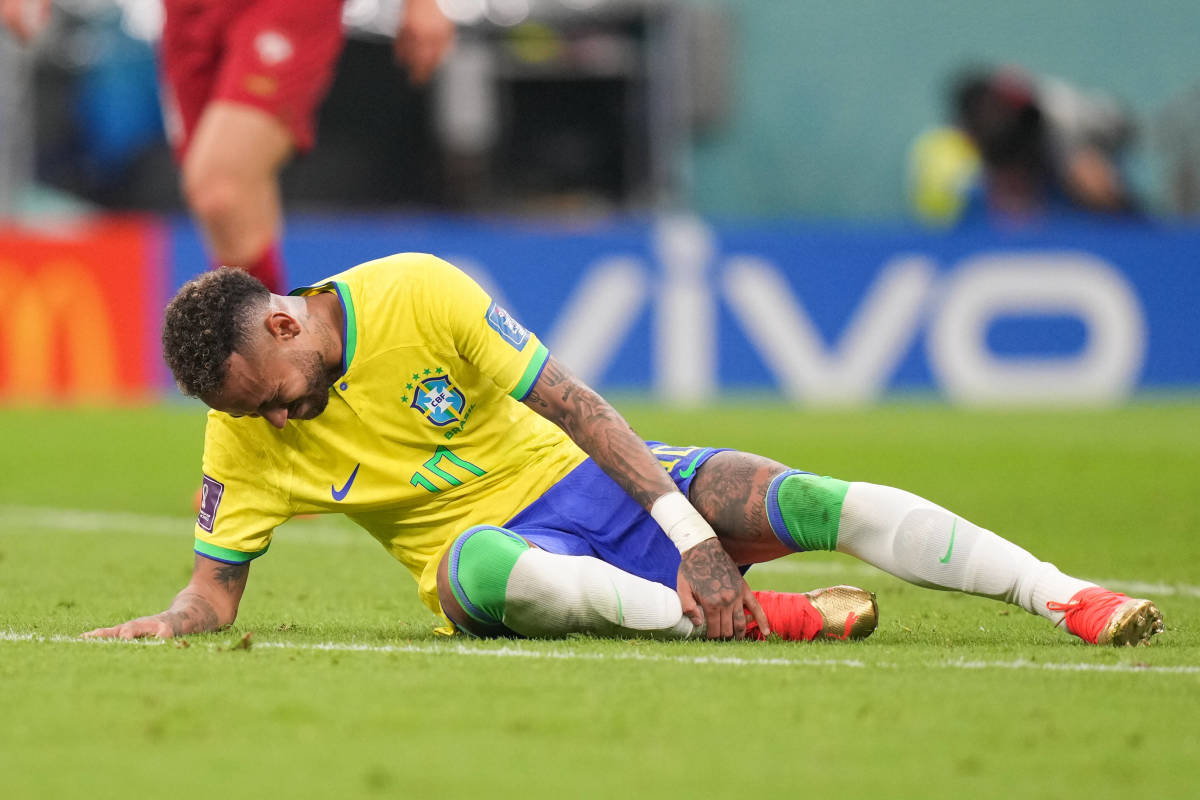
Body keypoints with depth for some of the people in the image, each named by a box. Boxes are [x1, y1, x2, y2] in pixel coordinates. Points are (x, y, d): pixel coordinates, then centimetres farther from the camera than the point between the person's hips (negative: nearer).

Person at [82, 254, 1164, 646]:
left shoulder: (416, 294, -15)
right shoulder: (246, 437, -8)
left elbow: (572, 404, -15)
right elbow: (217, 585, 2)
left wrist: (693, 532, -21)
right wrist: (164, 624, -22)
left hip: (591, 480, 0)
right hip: (488, 535, 0)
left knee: (809, 499, -23)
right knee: (482, 569, -39)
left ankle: (1067, 597, -21)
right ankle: (740, 619, -38)